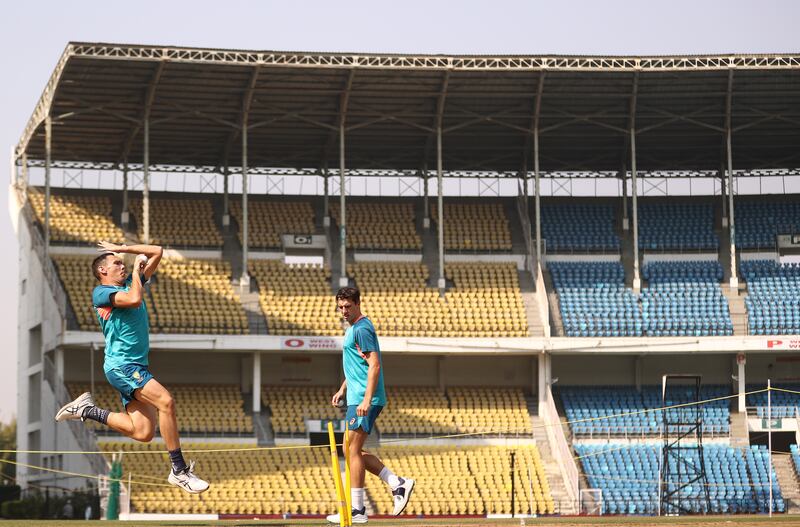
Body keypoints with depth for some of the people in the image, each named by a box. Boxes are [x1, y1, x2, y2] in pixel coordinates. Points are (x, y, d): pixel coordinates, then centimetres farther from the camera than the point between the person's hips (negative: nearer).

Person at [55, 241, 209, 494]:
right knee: (165, 401, -25)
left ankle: (87, 410, 18)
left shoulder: (132, 282, 20)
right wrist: (136, 269, -6)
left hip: (136, 367, 9)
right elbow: (135, 300, -21)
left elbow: (157, 252, 23)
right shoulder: (101, 292, -3)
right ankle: (179, 471, -23)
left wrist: (122, 247, 19)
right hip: (121, 365, -9)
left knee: (143, 433, -1)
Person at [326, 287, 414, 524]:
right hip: (356, 398, 10)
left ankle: (357, 510, -2)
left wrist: (367, 399, -26)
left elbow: (374, 365, -20)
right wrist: (343, 389, 26)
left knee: (353, 452, -6)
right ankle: (398, 484, 10)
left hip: (363, 400, -10)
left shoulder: (362, 329, -13)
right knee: (353, 451, 12)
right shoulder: (353, 328, 18)